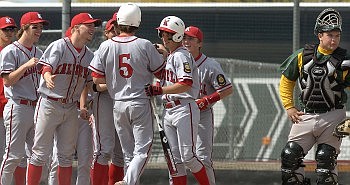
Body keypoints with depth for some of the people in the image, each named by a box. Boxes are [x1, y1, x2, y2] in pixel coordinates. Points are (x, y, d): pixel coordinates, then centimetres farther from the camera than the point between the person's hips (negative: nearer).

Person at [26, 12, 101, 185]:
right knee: (41, 152, -5)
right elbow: (46, 67, -25)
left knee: (66, 155, 9)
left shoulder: (89, 55, 10)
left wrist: (84, 106, 3)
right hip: (50, 104, -6)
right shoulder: (58, 46, -10)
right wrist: (48, 77, -48)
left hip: (71, 108, 6)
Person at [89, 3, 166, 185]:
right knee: (142, 149, -2)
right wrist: (164, 56, 19)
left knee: (128, 152, 13)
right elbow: (161, 73, 1)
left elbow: (96, 79, -2)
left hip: (118, 105, 3)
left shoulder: (106, 46, -3)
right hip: (140, 104, -3)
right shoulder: (145, 46, -10)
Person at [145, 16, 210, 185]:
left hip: (184, 109, -9)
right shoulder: (167, 57, 19)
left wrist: (159, 89, -25)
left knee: (188, 157, -11)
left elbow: (186, 84, -21)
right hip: (168, 112, 9)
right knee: (175, 158, 5)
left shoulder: (181, 56, -9)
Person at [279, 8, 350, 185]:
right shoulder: (302, 56, 5)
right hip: (305, 116, 3)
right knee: (289, 156, -2)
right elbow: (286, 81, 18)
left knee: (325, 158, -9)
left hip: (332, 117, -3)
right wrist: (289, 107, 8)